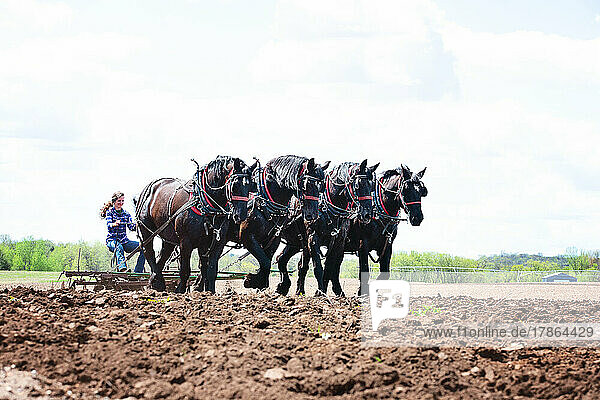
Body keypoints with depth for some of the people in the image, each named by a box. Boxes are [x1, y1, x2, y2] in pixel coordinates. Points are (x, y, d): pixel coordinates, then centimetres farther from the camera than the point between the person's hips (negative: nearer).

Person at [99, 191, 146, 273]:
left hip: (124, 241, 5)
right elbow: (109, 224, -18)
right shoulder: (109, 212, 1)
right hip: (112, 241, -5)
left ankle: (137, 272, -19)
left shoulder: (126, 214, 14)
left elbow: (131, 226, 0)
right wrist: (114, 224, -42)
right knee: (119, 247, -40)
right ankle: (122, 268, -55)